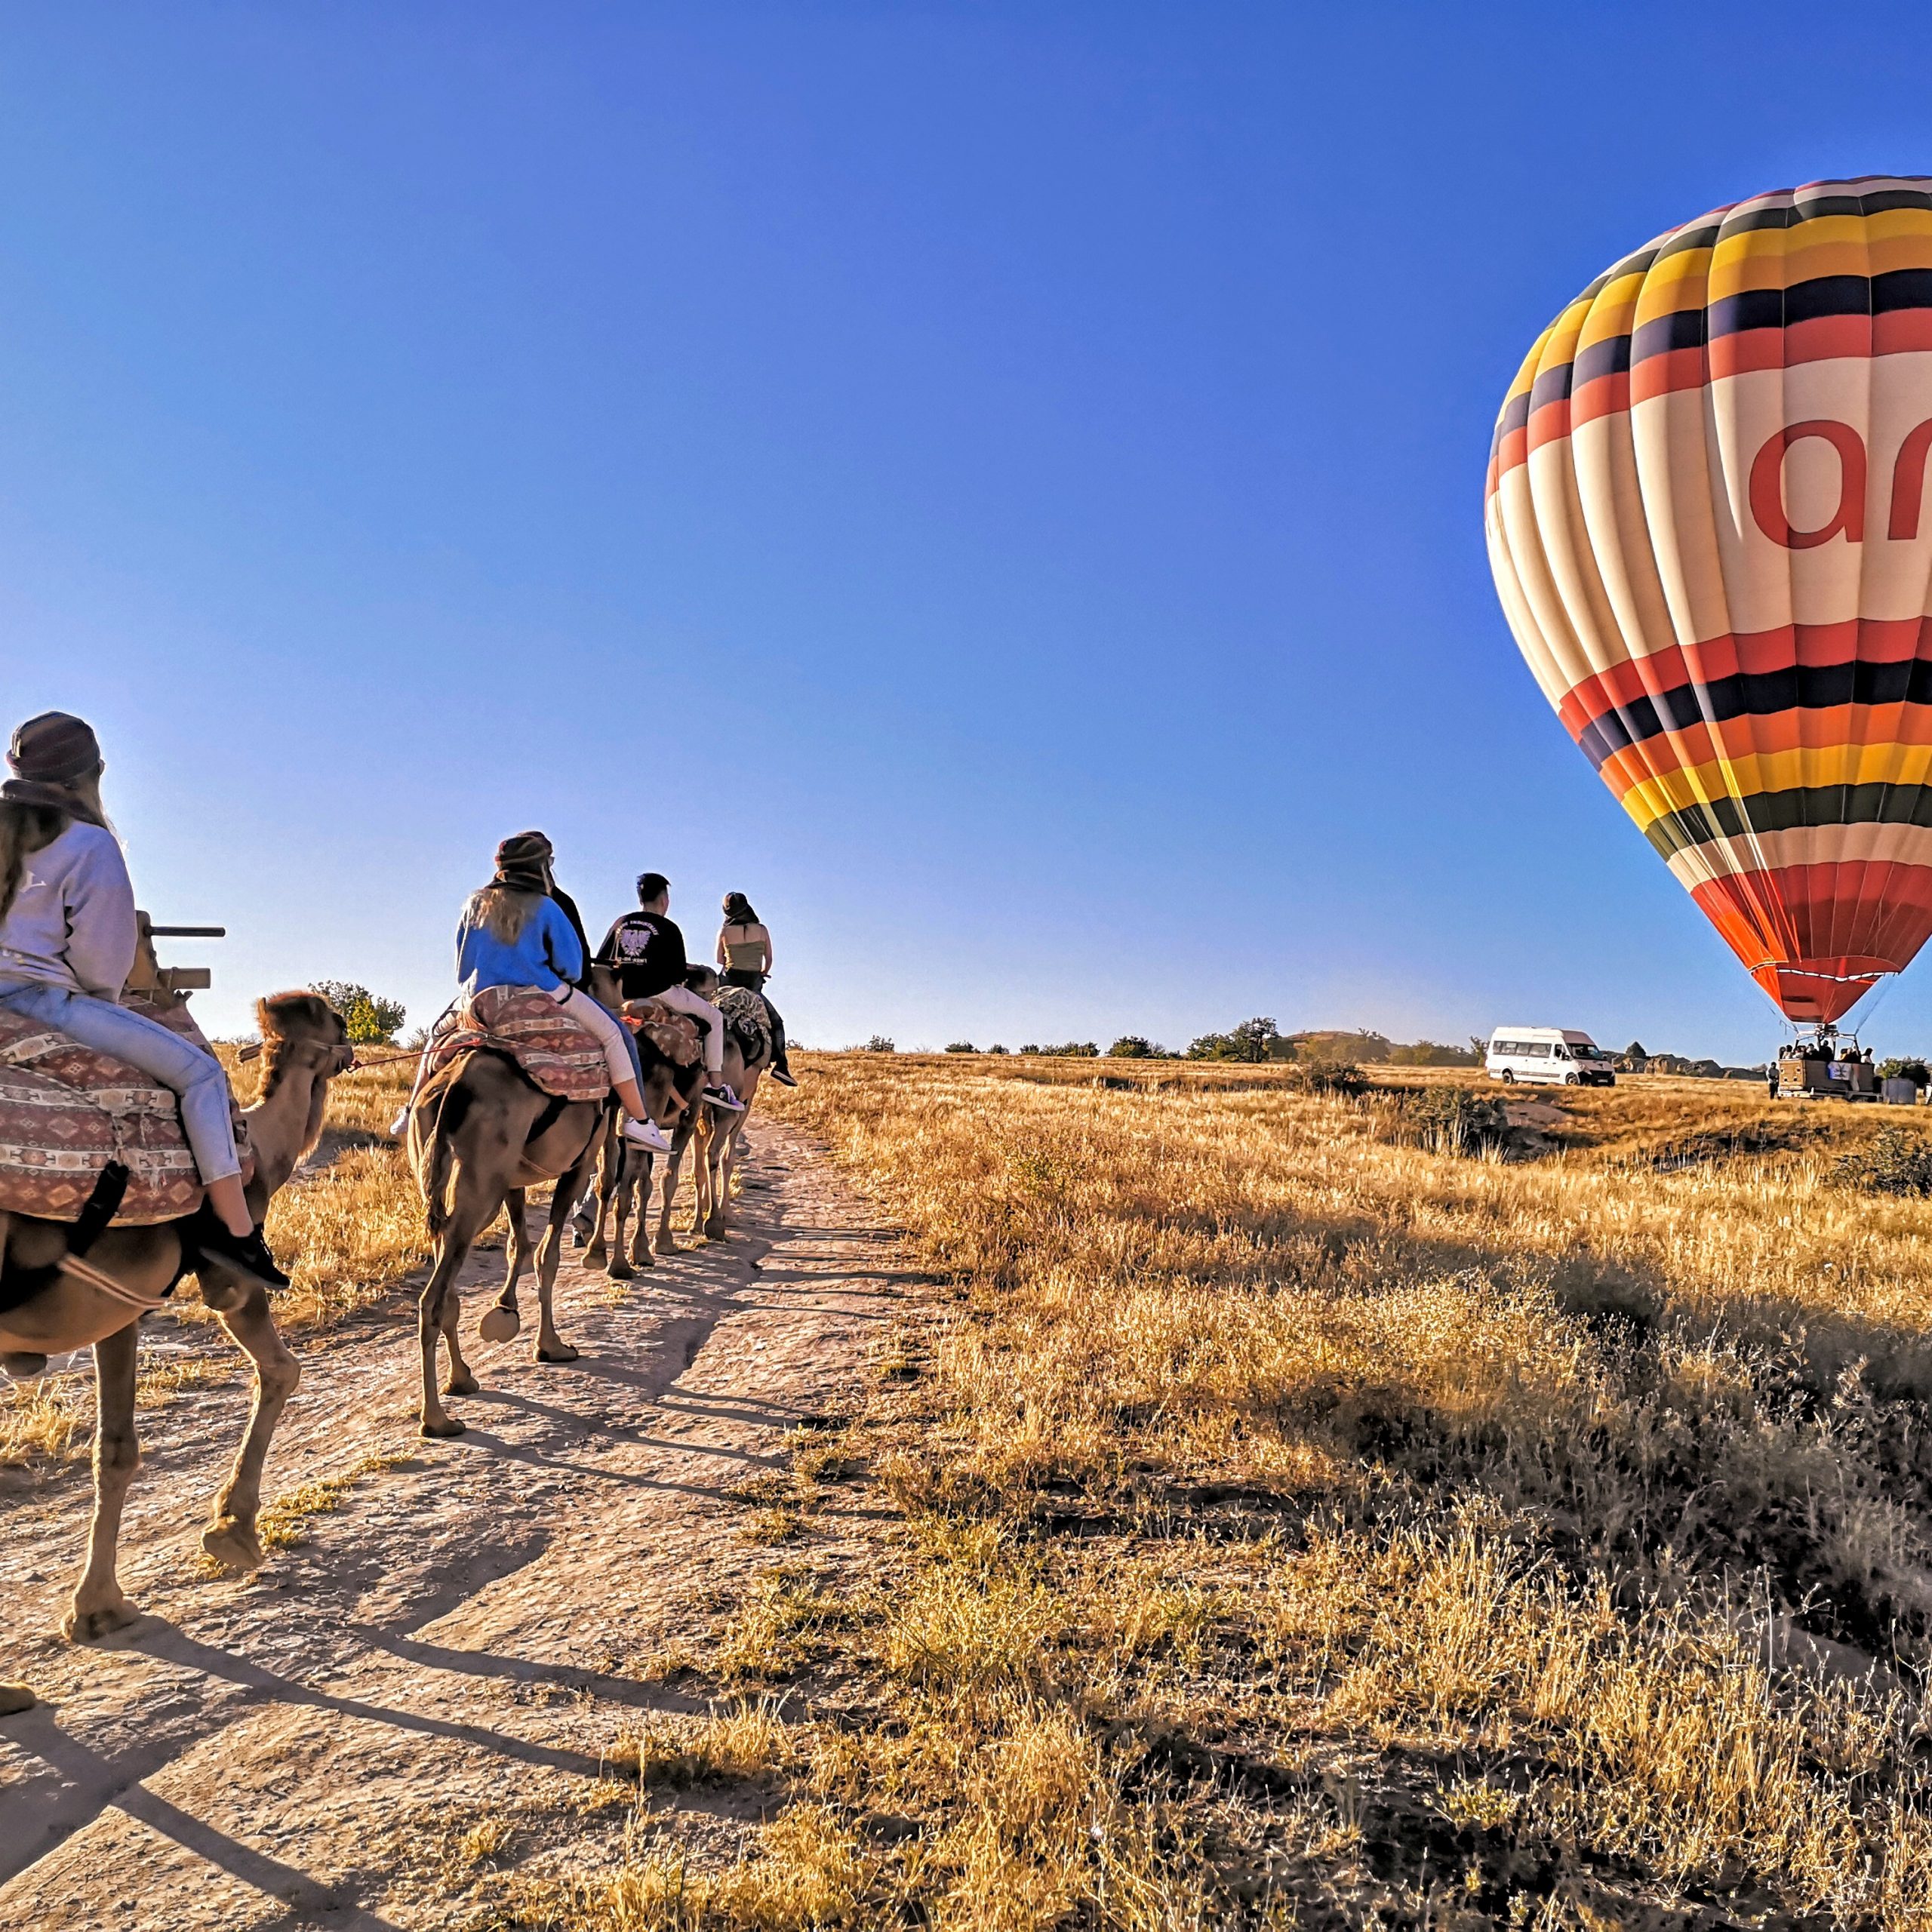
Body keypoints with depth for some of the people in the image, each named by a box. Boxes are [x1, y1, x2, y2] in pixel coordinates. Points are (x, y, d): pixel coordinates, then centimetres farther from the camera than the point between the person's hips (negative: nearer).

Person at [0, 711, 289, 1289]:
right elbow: (103, 954, -7)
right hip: (48, 998, -9)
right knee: (199, 1071, -6)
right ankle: (234, 1227, -11)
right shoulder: (90, 844, -7)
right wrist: (105, 996, 14)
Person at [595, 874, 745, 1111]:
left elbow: (600, 962, 11)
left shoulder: (620, 924, 11)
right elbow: (679, 974, -6)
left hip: (624, 994, 6)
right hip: (658, 993, -6)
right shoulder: (668, 928, -4)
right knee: (714, 1017, 9)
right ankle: (716, 1084, 1)